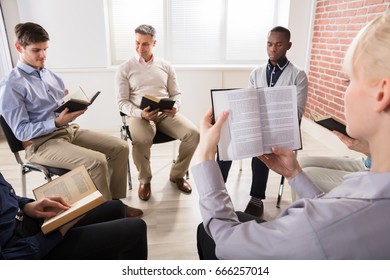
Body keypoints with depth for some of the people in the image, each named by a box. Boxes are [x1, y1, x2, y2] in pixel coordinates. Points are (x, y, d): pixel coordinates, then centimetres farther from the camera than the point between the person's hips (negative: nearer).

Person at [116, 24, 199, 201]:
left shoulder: (165, 66, 15)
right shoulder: (125, 69, 6)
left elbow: (176, 93, 14)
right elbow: (122, 102, 0)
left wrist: (175, 107, -11)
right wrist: (140, 113, -20)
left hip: (166, 113, 3)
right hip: (139, 115, -2)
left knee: (193, 133, -23)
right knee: (140, 140, -37)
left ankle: (177, 174, 2)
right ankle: (144, 180, -6)